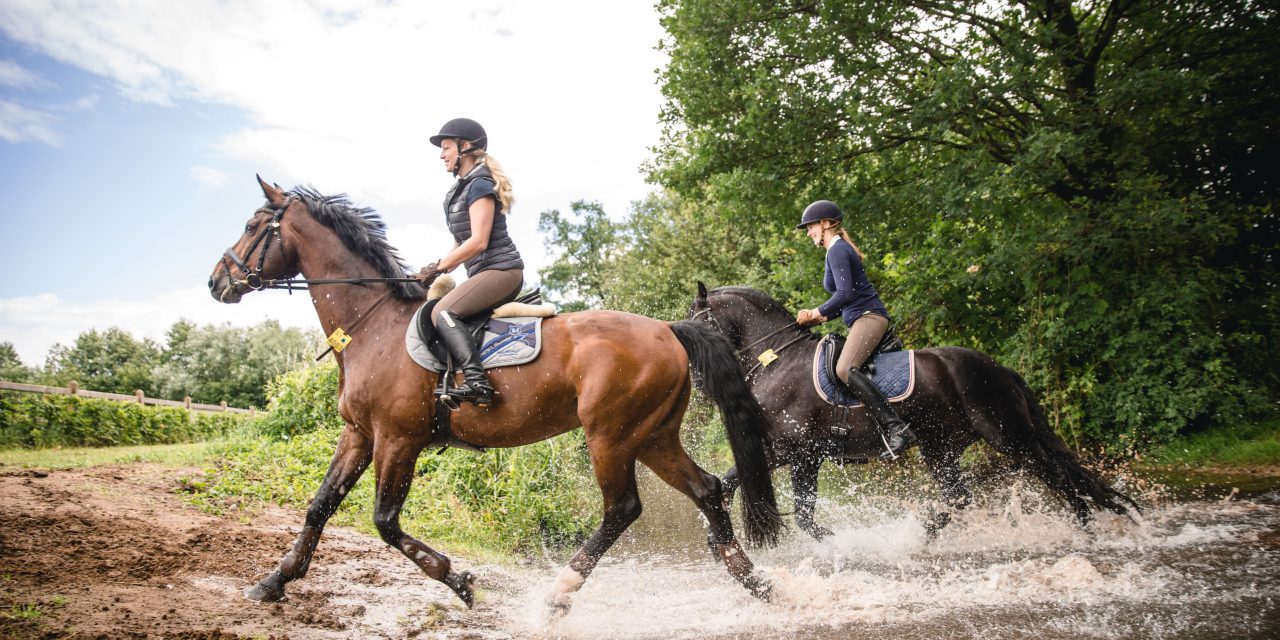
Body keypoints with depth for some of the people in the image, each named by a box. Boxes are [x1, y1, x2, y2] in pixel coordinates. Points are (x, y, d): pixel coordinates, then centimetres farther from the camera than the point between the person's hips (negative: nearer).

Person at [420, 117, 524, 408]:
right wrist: (437, 268, 6)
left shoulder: (479, 185, -10)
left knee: (443, 311, -25)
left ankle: (476, 382, -35)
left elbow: (478, 241, -19)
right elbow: (462, 243, 21)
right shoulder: (459, 190, 19)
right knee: (441, 311, 13)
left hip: (501, 269, -11)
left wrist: (439, 267, -13)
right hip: (484, 273, 11)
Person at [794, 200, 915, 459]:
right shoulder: (839, 249, 24)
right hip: (862, 320, 11)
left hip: (868, 317, -11)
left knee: (845, 369, -31)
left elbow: (845, 293, -20)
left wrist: (818, 312, -9)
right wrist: (822, 317, 13)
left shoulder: (837, 250, -8)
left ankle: (898, 429, -36)